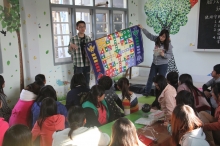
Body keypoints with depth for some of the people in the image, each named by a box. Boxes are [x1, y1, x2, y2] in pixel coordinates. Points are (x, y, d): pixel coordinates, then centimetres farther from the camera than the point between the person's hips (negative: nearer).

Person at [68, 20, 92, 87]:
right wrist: (71, 47, -21)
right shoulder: (73, 39, -5)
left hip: (87, 64, 3)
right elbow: (70, 52, -2)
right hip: (78, 65, -3)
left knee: (87, 82, 12)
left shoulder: (88, 38, 6)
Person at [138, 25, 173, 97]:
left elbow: (170, 55, -14)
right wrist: (142, 28, -2)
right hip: (154, 63, 5)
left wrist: (163, 55, -32)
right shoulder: (157, 39, -4)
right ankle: (146, 92, 25)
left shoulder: (168, 44, -15)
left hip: (163, 65, -5)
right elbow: (149, 35, 3)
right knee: (150, 78, 13)